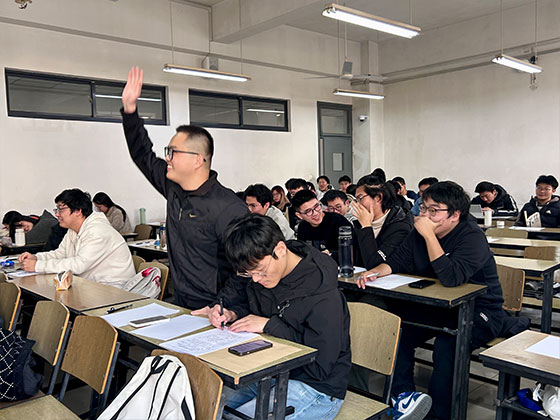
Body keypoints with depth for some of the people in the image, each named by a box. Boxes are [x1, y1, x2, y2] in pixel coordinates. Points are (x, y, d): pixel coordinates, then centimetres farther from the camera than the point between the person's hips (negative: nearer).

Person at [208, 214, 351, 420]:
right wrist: (232, 314, -6)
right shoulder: (262, 277, -3)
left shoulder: (323, 298, -26)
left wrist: (270, 325, -24)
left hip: (316, 389, -7)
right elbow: (253, 308, 18)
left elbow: (320, 367, -23)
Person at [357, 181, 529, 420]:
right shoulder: (420, 231, 0)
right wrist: (375, 272, -18)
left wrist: (429, 235, -35)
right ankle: (403, 394, -5)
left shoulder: (472, 237, -21)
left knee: (446, 344, -31)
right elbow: (398, 261, 3)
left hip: (478, 311, -7)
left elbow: (451, 277, -35)